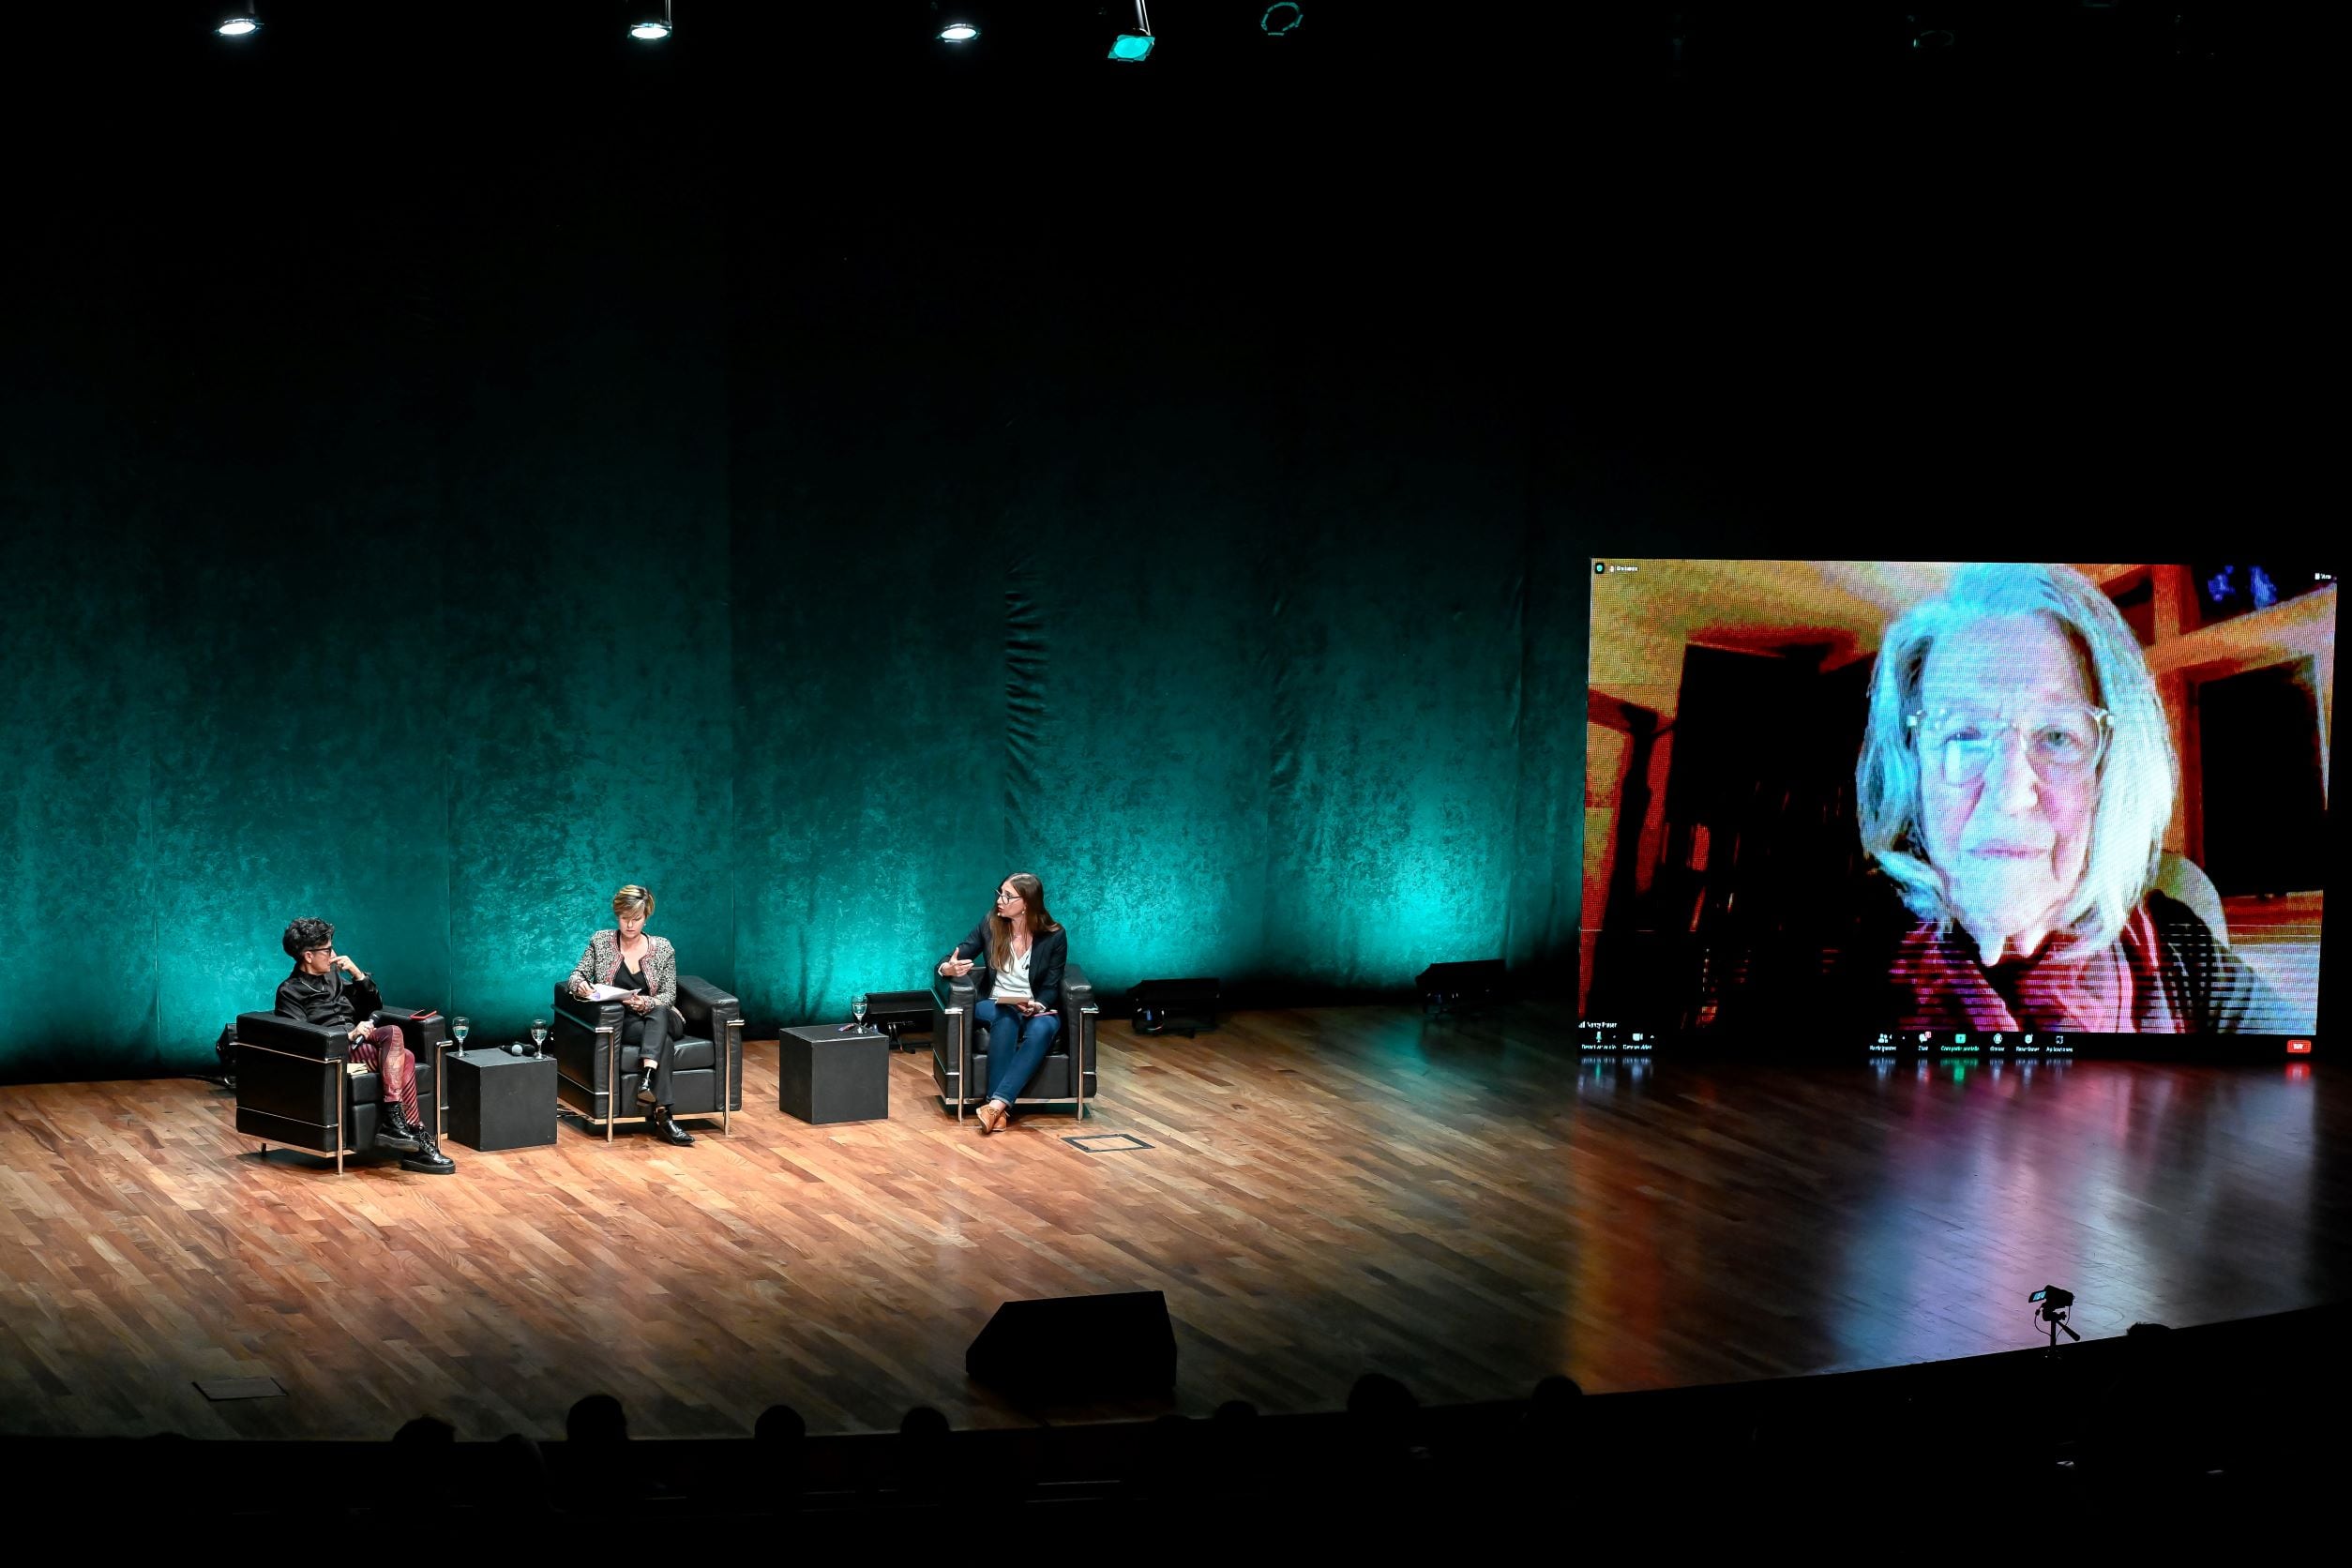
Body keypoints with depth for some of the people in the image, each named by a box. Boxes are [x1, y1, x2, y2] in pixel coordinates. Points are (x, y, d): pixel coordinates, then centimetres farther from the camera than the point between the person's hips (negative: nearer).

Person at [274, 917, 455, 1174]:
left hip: (357, 1041, 7)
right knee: (393, 1033, -29)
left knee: (404, 1057, -26)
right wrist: (350, 1035, -23)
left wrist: (357, 973, 8)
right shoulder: (289, 991, 1)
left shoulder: (333, 975, 22)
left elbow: (375, 1004, 24)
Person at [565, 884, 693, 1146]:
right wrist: (581, 985, -21)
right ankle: (662, 1117, -46)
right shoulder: (601, 941, 5)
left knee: (659, 1014, -38)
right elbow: (576, 975, 5)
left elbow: (668, 996, 0)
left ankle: (646, 1080, -54)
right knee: (664, 1043, -34)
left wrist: (646, 1004, -22)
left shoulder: (663, 948, 4)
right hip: (623, 1023, -1)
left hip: (659, 1018, 1)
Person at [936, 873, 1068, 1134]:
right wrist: (949, 968, -25)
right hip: (994, 1005, 1)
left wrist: (1036, 1006, -25)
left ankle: (997, 1104, -46)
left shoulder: (1054, 936, -7)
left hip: (1038, 1009, -1)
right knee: (1006, 1018, -37)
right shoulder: (991, 923, -3)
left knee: (1041, 1030, -37)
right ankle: (1000, 1110, -43)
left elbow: (1051, 988, -4)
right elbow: (957, 957, 0)